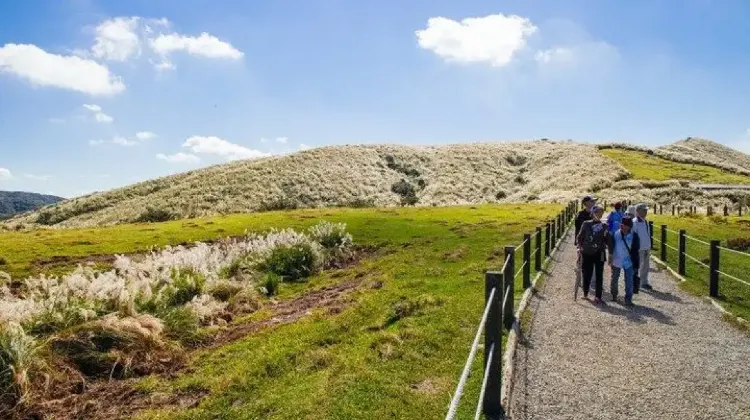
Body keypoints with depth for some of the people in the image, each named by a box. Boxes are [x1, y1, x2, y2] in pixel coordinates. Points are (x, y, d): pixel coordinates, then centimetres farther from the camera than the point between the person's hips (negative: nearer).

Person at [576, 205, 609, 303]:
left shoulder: (604, 226, 5)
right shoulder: (586, 224, 2)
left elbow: (608, 240, 6)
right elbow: (580, 237, 6)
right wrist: (579, 247, -7)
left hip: (599, 254, 1)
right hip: (587, 253, -1)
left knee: (599, 275, 3)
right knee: (587, 274, 5)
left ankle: (598, 296, 8)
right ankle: (585, 293, 24)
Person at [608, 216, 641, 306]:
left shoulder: (634, 236, -6)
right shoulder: (615, 235, -6)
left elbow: (637, 250, 0)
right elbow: (611, 249, 1)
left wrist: (636, 263, -1)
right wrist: (610, 260, 2)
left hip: (628, 262, -1)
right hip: (616, 261, 1)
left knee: (629, 281, -2)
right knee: (614, 279, 13)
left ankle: (628, 299, 7)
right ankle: (614, 295, 32)